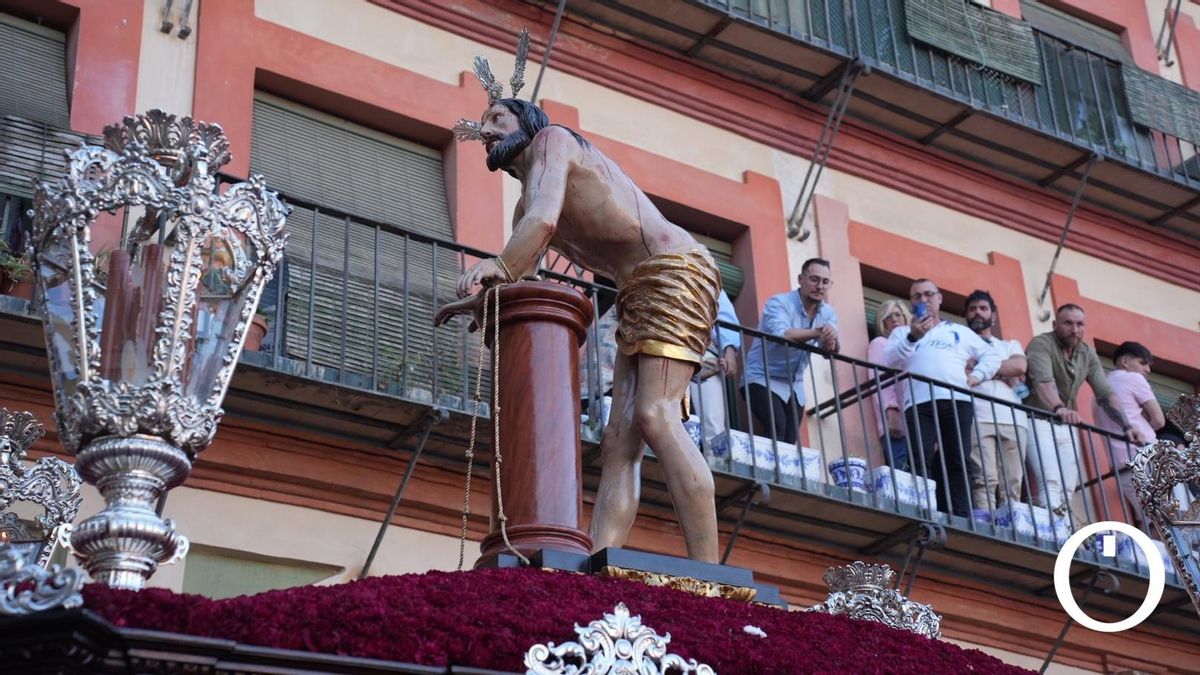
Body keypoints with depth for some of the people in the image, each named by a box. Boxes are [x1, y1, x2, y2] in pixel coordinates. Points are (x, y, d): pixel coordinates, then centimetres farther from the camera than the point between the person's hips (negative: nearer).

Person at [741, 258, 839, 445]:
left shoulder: (828, 312, 2)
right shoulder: (779, 303, -16)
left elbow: (831, 351, -13)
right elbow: (780, 334, -36)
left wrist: (832, 340, -36)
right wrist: (818, 332, -39)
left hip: (794, 385, 6)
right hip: (763, 378, -6)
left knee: (790, 440, 3)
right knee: (776, 428, -27)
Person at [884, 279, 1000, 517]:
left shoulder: (959, 331, 28)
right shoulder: (903, 332, 23)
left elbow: (992, 355, 25)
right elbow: (889, 361, 4)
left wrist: (977, 375, 6)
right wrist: (912, 338, -10)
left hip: (957, 401, 1)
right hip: (920, 403, -1)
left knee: (956, 463, -7)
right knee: (922, 461, -17)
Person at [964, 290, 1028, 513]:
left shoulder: (1010, 345, 30)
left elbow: (1020, 367, 7)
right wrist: (1004, 371, 2)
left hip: (1012, 420, 3)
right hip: (977, 418, -3)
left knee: (1011, 487, -8)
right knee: (984, 480, -20)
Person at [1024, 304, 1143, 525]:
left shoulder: (1088, 354, 9)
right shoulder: (1041, 344, -13)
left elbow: (1105, 393, 5)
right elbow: (1043, 381, -30)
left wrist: (1126, 426, -10)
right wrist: (1059, 408, -50)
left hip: (1066, 426, 7)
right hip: (1038, 422, -7)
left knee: (1067, 493, -3)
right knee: (1051, 486, -24)